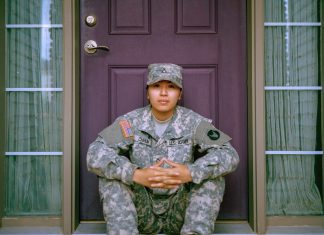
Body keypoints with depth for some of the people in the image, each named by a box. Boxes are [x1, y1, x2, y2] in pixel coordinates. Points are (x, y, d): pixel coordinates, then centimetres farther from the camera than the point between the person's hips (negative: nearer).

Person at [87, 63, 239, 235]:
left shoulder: (193, 122, -7)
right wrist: (136, 175, -35)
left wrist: (190, 173, -35)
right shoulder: (131, 122, -7)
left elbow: (229, 155, -17)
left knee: (212, 172, -22)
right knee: (111, 174, -22)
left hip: (180, 212, 0)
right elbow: (95, 154, -19)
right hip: (141, 212, 0)